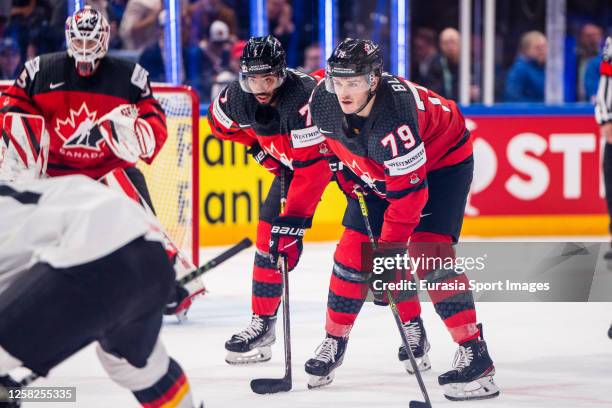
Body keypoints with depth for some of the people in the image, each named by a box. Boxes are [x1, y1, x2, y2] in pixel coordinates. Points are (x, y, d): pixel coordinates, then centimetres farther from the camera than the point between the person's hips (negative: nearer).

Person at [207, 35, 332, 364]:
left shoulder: (304, 97, -39)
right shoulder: (238, 97, -18)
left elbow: (312, 169, -40)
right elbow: (220, 122, 9)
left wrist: (292, 220, -40)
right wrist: (260, 147, 0)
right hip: (292, 159, 6)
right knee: (269, 233, -1)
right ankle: (262, 322, 12)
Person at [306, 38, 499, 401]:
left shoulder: (393, 118, -40)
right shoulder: (322, 101, -22)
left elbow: (408, 192, -36)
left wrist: (388, 249, -34)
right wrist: (345, 172, 5)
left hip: (442, 160, -7)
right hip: (375, 171, 7)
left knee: (429, 254, -21)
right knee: (353, 248, 2)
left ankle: (474, 354, -22)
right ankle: (334, 341, 19)